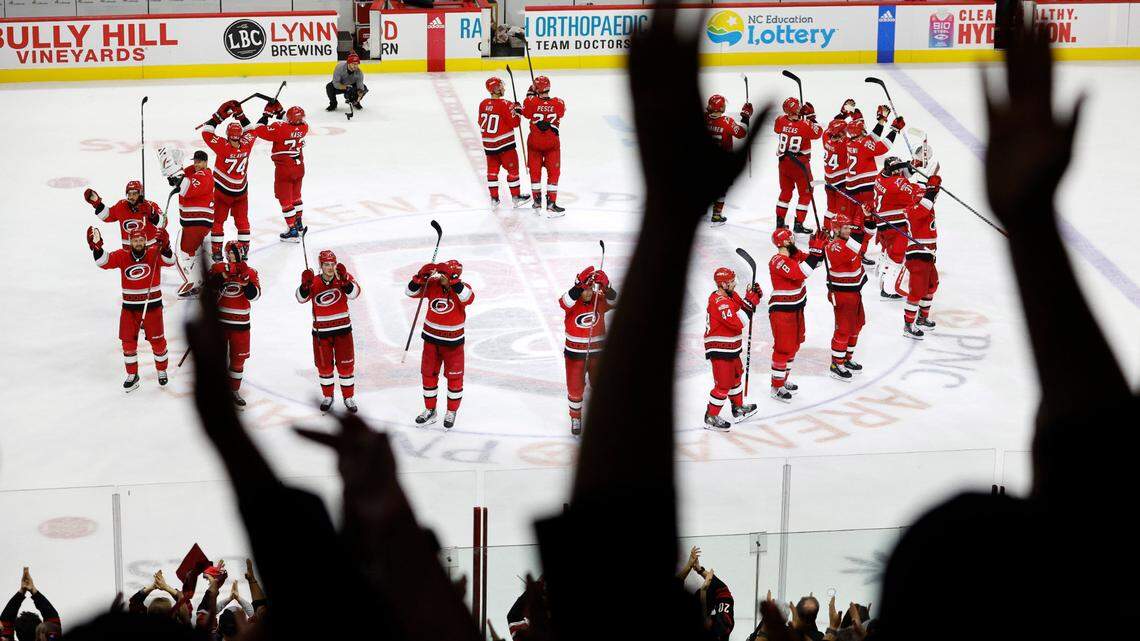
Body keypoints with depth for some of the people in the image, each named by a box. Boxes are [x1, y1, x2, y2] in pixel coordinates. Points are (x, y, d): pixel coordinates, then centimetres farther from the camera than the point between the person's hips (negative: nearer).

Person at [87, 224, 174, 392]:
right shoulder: (122, 256, -3)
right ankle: (132, 375, 20)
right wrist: (97, 247, -29)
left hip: (152, 305, -2)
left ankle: (162, 370, 30)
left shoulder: (154, 254, -8)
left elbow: (169, 261, -24)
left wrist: (164, 246, -42)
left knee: (157, 340, 8)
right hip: (130, 307, 2)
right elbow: (104, 262, -12)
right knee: (128, 341, 5)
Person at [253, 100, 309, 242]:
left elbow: (260, 131, -21)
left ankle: (293, 231, 7)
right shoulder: (304, 127, -8)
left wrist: (267, 114, -11)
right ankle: (299, 224, 38)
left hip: (284, 169, -6)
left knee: (285, 200, 5)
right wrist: (278, 109, 9)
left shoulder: (280, 129, -26)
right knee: (295, 196, 25)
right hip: (299, 166, 6)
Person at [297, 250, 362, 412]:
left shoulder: (344, 277, -7)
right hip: (321, 331, 1)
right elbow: (301, 298, -18)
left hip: (342, 329, -1)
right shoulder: (314, 282, -6)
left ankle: (348, 397, 19)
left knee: (345, 365, 4)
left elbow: (353, 293, -24)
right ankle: (327, 396, 29)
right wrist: (305, 284, -38)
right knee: (324, 366, 10)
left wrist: (344, 279, -40)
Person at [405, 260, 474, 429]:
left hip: (453, 341, -3)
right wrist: (421, 276, -27)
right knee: (429, 374, 13)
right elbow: (411, 291, -11)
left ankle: (451, 412, 25)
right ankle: (430, 410, 29)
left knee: (454, 377, 7)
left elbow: (468, 298, -38)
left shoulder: (461, 287, -16)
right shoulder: (432, 285, -9)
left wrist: (452, 281, -43)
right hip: (431, 338, 3)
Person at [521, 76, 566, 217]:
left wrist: (530, 93, 10)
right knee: (553, 172, 6)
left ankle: (537, 201, 25)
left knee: (535, 171, 15)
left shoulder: (531, 103, -17)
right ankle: (551, 203, 2)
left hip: (534, 141, 1)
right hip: (552, 142, -1)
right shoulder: (559, 103, -15)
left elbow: (525, 113, 3)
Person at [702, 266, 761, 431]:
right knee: (723, 384, -7)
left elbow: (743, 310, 12)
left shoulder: (731, 295, 7)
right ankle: (711, 418, 1)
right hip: (719, 349, -11)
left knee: (736, 375, 24)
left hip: (731, 348, 11)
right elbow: (737, 323, -29)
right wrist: (750, 302, -26)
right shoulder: (719, 302, -24)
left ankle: (738, 408, 40)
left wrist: (755, 297, -3)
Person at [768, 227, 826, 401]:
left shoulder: (795, 254, 3)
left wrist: (819, 248, -10)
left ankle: (783, 379, 37)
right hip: (781, 310, -10)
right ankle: (776, 388, 4)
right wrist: (815, 250, -35)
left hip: (796, 308, 10)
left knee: (794, 345, 21)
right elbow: (802, 273, -37)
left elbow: (813, 263, 8)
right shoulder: (777, 262, -26)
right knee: (783, 348, -5)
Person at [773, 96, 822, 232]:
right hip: (800, 164, -5)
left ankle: (780, 221, 25)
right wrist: (811, 116, 1)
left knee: (786, 191, 21)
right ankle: (798, 224, 5)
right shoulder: (805, 125, -21)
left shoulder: (780, 120, -9)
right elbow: (818, 133, -4)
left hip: (784, 163, 5)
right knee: (805, 193, 8)